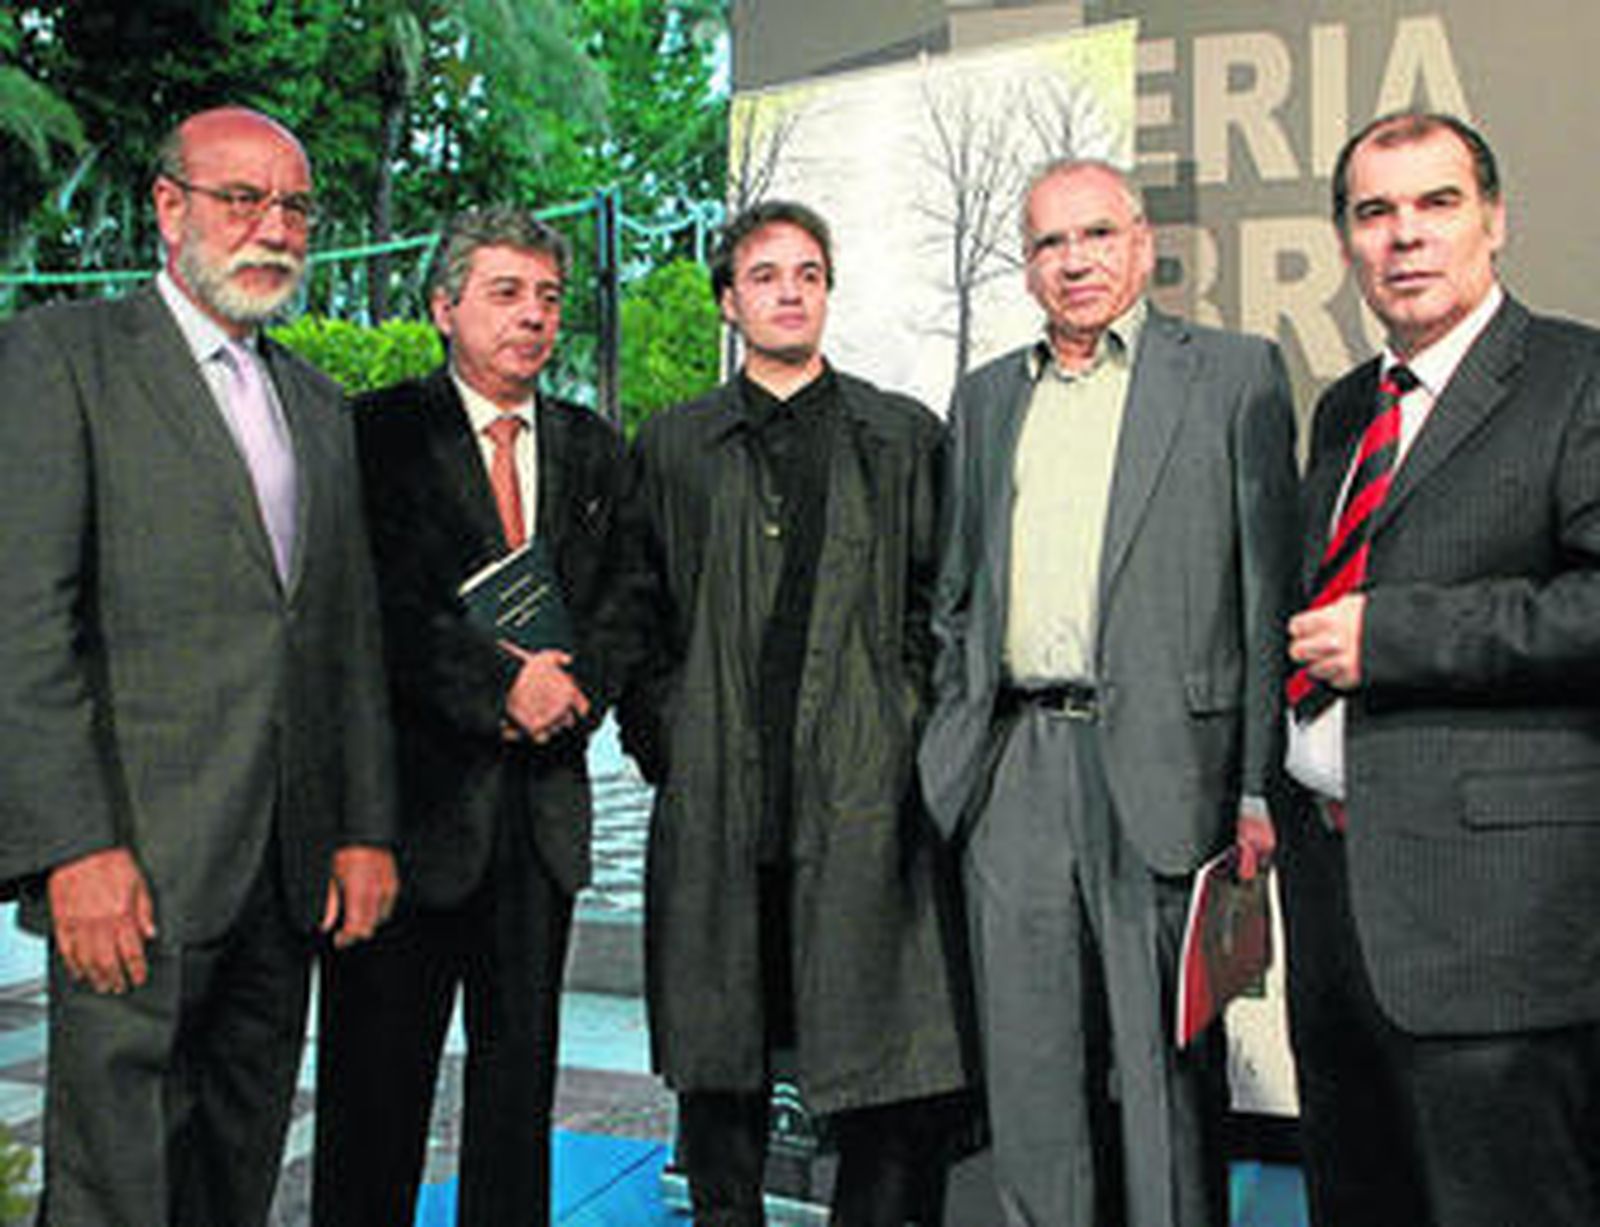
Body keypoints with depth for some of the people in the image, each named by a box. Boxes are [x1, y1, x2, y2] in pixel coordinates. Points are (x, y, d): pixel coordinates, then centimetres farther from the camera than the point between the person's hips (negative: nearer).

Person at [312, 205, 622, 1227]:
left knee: (522, 1067, 12)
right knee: (378, 1075, 4)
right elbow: (379, 607, -12)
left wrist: (571, 685, -8)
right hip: (414, 795, -4)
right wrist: (500, 682, -18)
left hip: (543, 802, 4)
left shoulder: (593, 449, 13)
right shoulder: (379, 432, -2)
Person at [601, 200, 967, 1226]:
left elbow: (939, 603, 9)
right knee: (718, 1063, 9)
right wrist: (663, 743, 3)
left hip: (865, 796, -1)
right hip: (715, 803, 1)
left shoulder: (905, 436, 11)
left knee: (897, 1083, -1)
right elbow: (637, 613, 13)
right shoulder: (672, 445, 13)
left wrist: (908, 732, 0)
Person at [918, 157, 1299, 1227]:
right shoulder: (985, 398, 17)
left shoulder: (1235, 375, 4)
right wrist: (955, 752, 11)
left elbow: (1270, 587, -1)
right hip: (1011, 772, 4)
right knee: (1030, 1076, 10)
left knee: (1168, 1071, 3)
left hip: (1159, 766, -4)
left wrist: (1259, 785, -7)